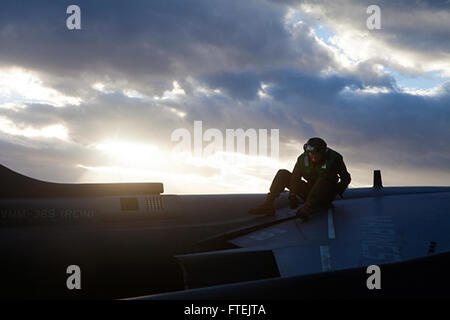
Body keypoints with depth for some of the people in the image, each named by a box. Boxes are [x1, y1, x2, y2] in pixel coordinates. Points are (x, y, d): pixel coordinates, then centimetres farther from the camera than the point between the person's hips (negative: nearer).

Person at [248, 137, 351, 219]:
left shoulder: (334, 158, -14)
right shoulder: (303, 158, -5)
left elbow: (346, 178, -5)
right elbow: (295, 178, -2)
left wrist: (337, 192, -20)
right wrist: (292, 194, -17)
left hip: (326, 197, -4)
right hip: (310, 192, 5)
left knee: (323, 180, -38)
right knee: (283, 174, -8)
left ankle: (306, 208, -55)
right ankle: (268, 205, -22)